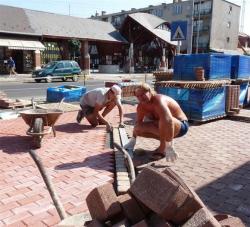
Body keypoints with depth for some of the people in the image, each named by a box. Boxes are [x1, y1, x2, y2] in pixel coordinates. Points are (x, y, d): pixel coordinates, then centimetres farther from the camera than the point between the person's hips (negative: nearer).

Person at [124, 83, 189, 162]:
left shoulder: (159, 101, -32)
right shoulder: (141, 106, -7)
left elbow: (168, 120, -46)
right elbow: (138, 123, 6)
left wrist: (169, 146, -49)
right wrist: (133, 140, 2)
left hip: (181, 126, -8)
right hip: (165, 127, 8)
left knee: (165, 120, -42)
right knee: (138, 128, -7)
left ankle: (164, 147, -17)